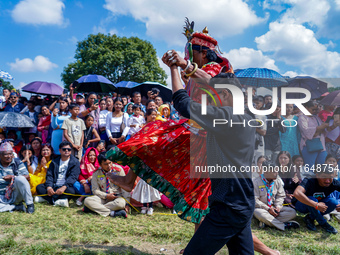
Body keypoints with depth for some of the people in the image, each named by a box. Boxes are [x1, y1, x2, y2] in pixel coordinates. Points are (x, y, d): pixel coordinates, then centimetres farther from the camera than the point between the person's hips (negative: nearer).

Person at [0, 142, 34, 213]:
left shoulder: (17, 163, 6)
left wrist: (13, 177, -12)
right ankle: (16, 207, -19)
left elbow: (27, 177, -2)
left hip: (15, 196, -1)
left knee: (20, 179, -33)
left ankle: (30, 204, -22)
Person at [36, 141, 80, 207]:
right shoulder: (55, 161, 13)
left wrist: (63, 187, -28)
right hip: (54, 186, 4)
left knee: (71, 190, -36)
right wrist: (49, 187, -17)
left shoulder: (75, 162, 1)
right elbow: (49, 175, 3)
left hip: (66, 187, -4)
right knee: (39, 187, -17)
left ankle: (49, 198, -29)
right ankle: (56, 201, -32)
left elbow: (73, 177, -12)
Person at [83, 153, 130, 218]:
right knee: (87, 200, -26)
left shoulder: (118, 169, -6)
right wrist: (106, 196, -17)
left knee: (121, 203, -37)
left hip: (117, 196, -1)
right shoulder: (96, 173, -1)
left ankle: (97, 208, -21)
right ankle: (112, 212, -33)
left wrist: (127, 203, -14)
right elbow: (95, 190, 0)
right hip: (103, 197, 2)